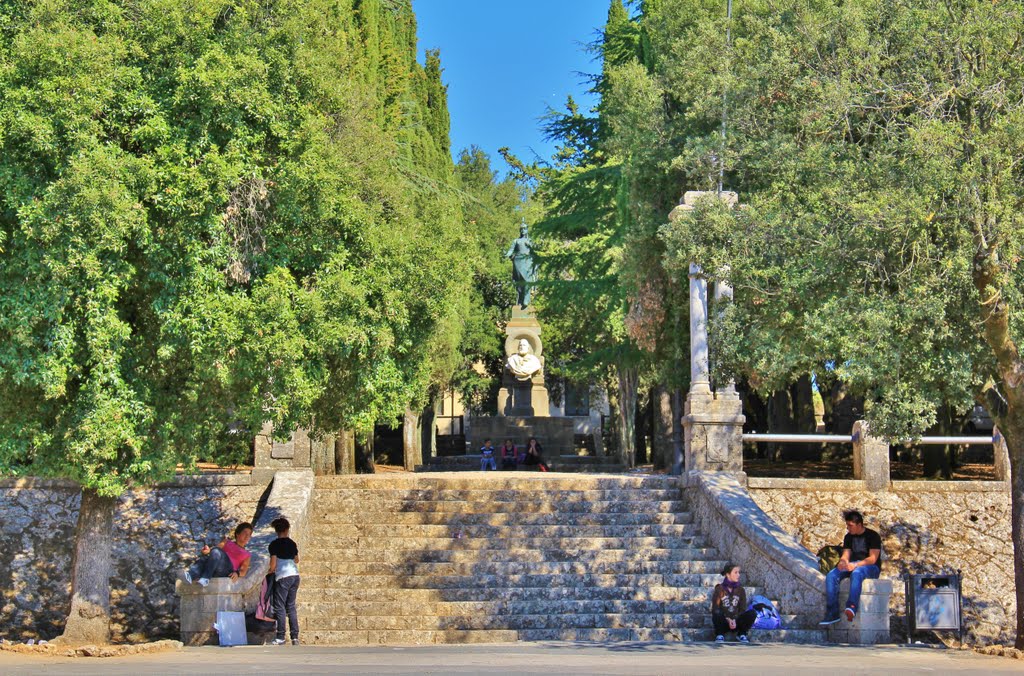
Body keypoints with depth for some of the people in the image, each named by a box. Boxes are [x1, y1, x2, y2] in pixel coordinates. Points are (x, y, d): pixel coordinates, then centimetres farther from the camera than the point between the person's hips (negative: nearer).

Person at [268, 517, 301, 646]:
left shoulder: (274, 545, -5)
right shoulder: (292, 543, 10)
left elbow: (273, 564, -8)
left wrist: (269, 572, 11)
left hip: (283, 577, -6)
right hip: (295, 576, 6)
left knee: (280, 607, 0)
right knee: (291, 606, 11)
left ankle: (280, 637, -2)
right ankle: (295, 636, 6)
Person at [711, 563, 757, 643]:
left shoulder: (740, 590, 7)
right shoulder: (719, 589, -2)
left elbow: (743, 609, 3)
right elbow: (715, 609, -7)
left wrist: (735, 620, -17)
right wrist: (728, 620, -22)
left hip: (736, 622, 3)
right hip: (723, 623, -3)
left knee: (753, 613, -23)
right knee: (717, 615, -38)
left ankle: (741, 634, -3)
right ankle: (719, 635, -12)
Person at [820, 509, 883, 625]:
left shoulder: (873, 536, -4)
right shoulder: (849, 537, 16)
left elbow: (873, 558, -14)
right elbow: (845, 555, 7)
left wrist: (856, 565, -29)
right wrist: (843, 562, -19)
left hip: (871, 568, -6)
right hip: (852, 565, 6)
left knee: (856, 573, -42)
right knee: (831, 576, -23)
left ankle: (852, 607, -60)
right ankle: (832, 613, -31)